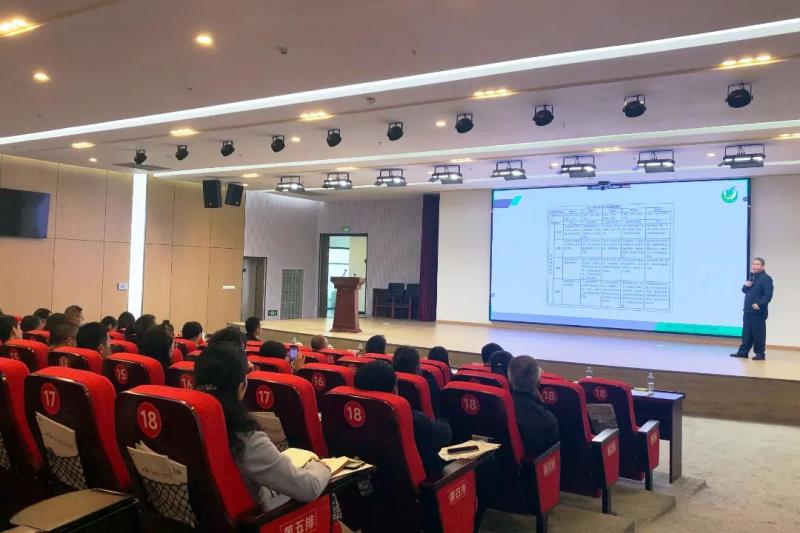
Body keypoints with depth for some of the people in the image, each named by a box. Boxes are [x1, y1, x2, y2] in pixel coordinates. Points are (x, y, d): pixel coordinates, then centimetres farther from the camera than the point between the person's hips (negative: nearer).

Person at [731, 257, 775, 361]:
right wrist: (745, 285, 1)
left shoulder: (765, 278, -11)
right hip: (748, 310, 8)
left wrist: (760, 304, -28)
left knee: (758, 333, -1)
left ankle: (760, 354, 7)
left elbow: (768, 295, -19)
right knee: (746, 333, 12)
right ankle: (743, 351, 17)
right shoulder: (752, 277, 17)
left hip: (758, 312, -8)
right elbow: (744, 290, 24)